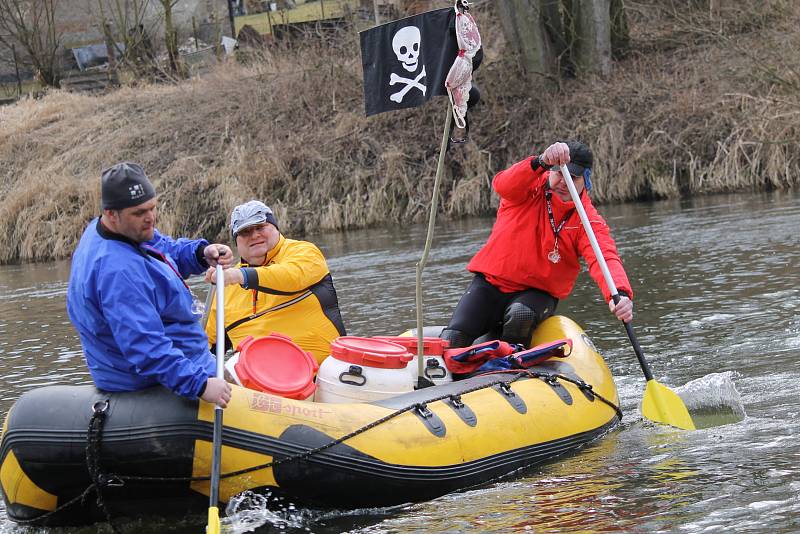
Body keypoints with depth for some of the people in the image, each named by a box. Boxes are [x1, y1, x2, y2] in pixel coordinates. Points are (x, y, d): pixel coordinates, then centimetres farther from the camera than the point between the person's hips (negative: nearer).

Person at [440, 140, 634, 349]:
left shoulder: (589, 220, -8)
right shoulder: (530, 189, -7)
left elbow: (603, 258, -24)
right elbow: (503, 185, -30)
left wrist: (620, 293, -46)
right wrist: (541, 162, -50)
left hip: (537, 294, 0)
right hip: (491, 284, 0)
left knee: (521, 315, -34)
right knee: (453, 340, -16)